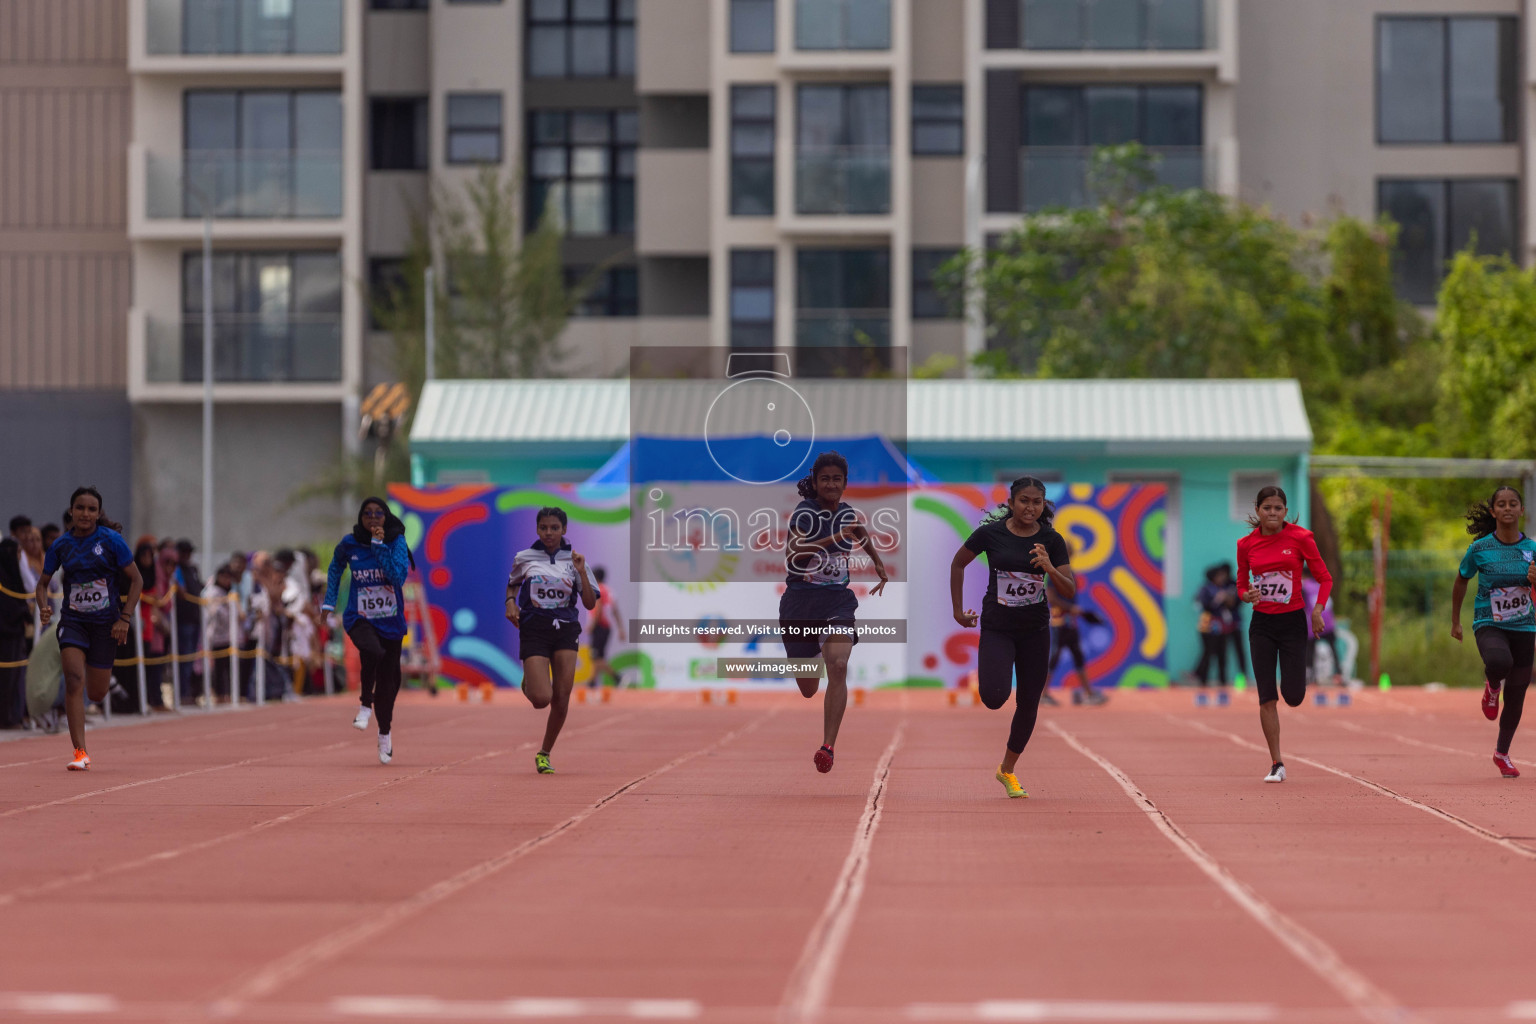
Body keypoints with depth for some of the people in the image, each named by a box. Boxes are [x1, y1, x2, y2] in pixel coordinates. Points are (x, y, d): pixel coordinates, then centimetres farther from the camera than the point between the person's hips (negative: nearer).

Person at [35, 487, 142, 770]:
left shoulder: (111, 540, -7)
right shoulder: (61, 545, 0)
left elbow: (136, 579, -3)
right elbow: (43, 583, 11)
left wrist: (124, 619, -10)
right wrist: (43, 608, -10)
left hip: (105, 622, -1)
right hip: (73, 620, 1)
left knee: (96, 693, 4)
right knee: (74, 680, -19)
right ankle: (80, 752, -16)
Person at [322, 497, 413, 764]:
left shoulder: (396, 542, -6)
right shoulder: (350, 544, -3)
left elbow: (399, 576, -20)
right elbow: (336, 567, 18)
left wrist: (379, 546, -23)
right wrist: (329, 601, 14)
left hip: (390, 620, 1)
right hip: (360, 618, -1)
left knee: (388, 680, 9)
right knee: (373, 652, -35)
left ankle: (384, 733, 34)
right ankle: (366, 705, -11)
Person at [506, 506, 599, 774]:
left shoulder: (573, 560, 5)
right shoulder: (524, 558, 4)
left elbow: (590, 604, 1)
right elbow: (512, 584, 24)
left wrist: (581, 572, -11)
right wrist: (510, 602, 3)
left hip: (565, 631, 1)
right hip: (534, 629, -1)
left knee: (561, 700, -4)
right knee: (541, 698, -15)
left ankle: (544, 753, 14)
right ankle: (529, 683, 23)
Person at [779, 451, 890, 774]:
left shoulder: (847, 512, 7)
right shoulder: (805, 512, -9)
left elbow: (863, 534, 33)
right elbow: (792, 553, -26)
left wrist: (879, 565, 30)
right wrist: (836, 538, -32)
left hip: (838, 600, 2)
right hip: (800, 600, -2)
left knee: (838, 666, -24)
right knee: (808, 690, 7)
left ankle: (828, 747, -27)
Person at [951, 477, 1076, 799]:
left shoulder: (1052, 541, -5)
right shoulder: (990, 533, -9)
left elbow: (1070, 591, -7)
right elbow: (958, 563, 7)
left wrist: (1050, 568, -26)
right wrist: (958, 610, 6)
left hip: (1035, 630, 2)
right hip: (996, 627, -2)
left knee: (1028, 704, 7)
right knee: (994, 698, -22)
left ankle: (1008, 770, 27)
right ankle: (989, 675, 17)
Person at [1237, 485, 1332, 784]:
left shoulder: (1300, 538, -7)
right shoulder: (1246, 544, 1)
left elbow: (1325, 579, -2)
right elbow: (1242, 585, 10)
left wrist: (1318, 610, -17)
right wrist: (1247, 595, -14)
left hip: (1292, 622, -2)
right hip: (1262, 623, 2)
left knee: (1293, 696, -5)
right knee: (1267, 698, -5)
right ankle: (1277, 765, 1)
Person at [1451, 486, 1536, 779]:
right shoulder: (1480, 549, -6)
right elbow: (1461, 582, 10)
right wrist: (1455, 621, 15)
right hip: (1489, 624, -3)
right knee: (1499, 661, -37)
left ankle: (1502, 753, 30)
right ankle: (1492, 687, 1)